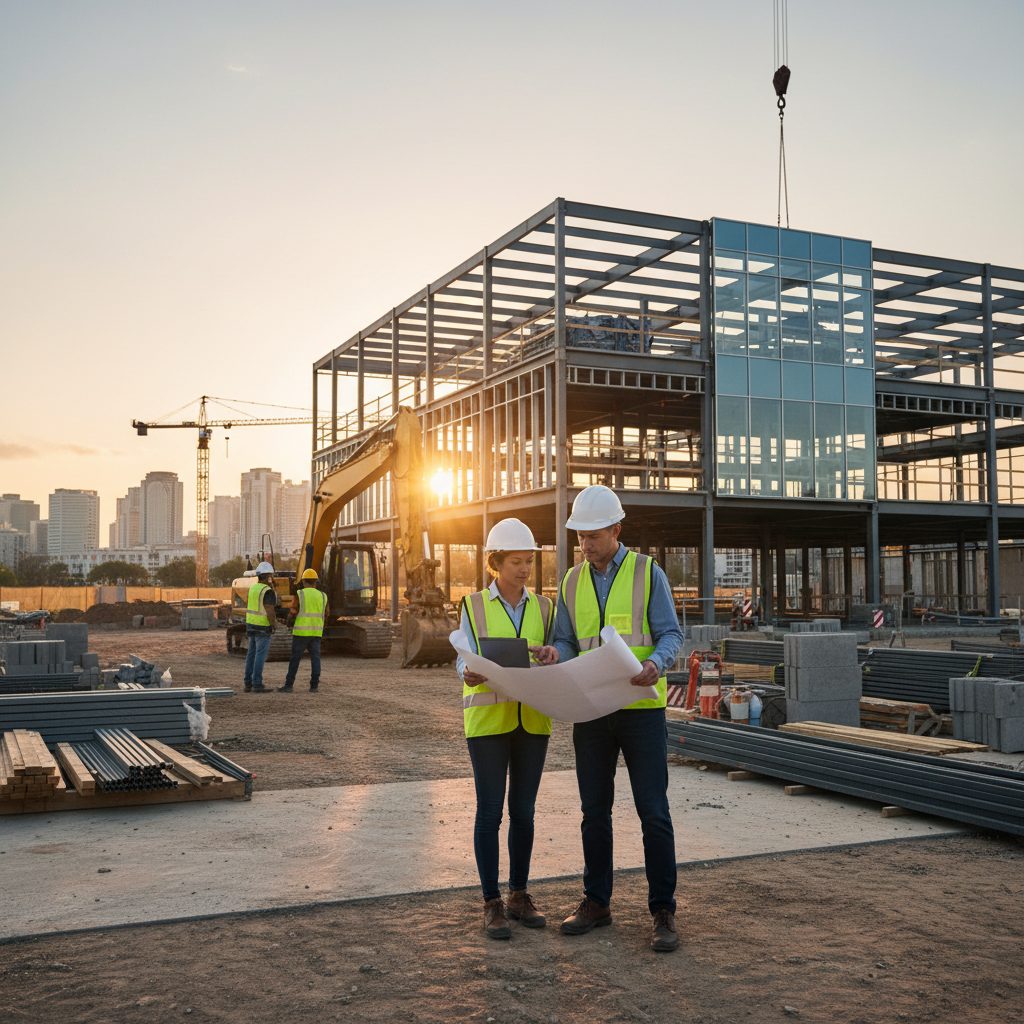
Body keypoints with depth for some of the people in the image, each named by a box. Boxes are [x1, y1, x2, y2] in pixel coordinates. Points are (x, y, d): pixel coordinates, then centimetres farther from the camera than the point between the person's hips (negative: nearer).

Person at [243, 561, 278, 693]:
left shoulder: (252, 588, 9)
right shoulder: (268, 591, -17)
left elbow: (248, 608, 14)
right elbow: (269, 611, -19)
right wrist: (274, 625, -10)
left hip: (252, 625, 8)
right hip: (263, 627, -8)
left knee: (252, 654, 9)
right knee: (261, 655, -6)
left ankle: (248, 684, 10)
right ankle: (257, 684, -7)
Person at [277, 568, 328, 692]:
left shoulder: (299, 595, -8)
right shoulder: (322, 596, 5)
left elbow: (292, 614, -6)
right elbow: (324, 615, 14)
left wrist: (290, 623, 13)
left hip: (301, 632, -3)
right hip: (316, 632, 3)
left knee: (295, 659, 2)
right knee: (315, 659, 5)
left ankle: (289, 685, 4)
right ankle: (314, 686, 1)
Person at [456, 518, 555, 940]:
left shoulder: (542, 607, 8)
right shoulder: (475, 606, -1)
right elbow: (465, 661, -6)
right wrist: (471, 674, -30)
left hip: (532, 718, 3)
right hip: (488, 718, -3)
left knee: (523, 809, 9)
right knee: (490, 810, 0)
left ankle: (519, 896, 21)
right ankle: (492, 903, 10)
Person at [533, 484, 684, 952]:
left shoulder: (647, 573, -2)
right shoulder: (572, 581, 9)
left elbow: (671, 635, -6)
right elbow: (567, 642, 12)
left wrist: (655, 663, -28)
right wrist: (554, 654, -13)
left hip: (641, 706, -4)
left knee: (653, 811, -3)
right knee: (594, 810, 10)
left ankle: (663, 911, 7)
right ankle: (596, 902, 22)